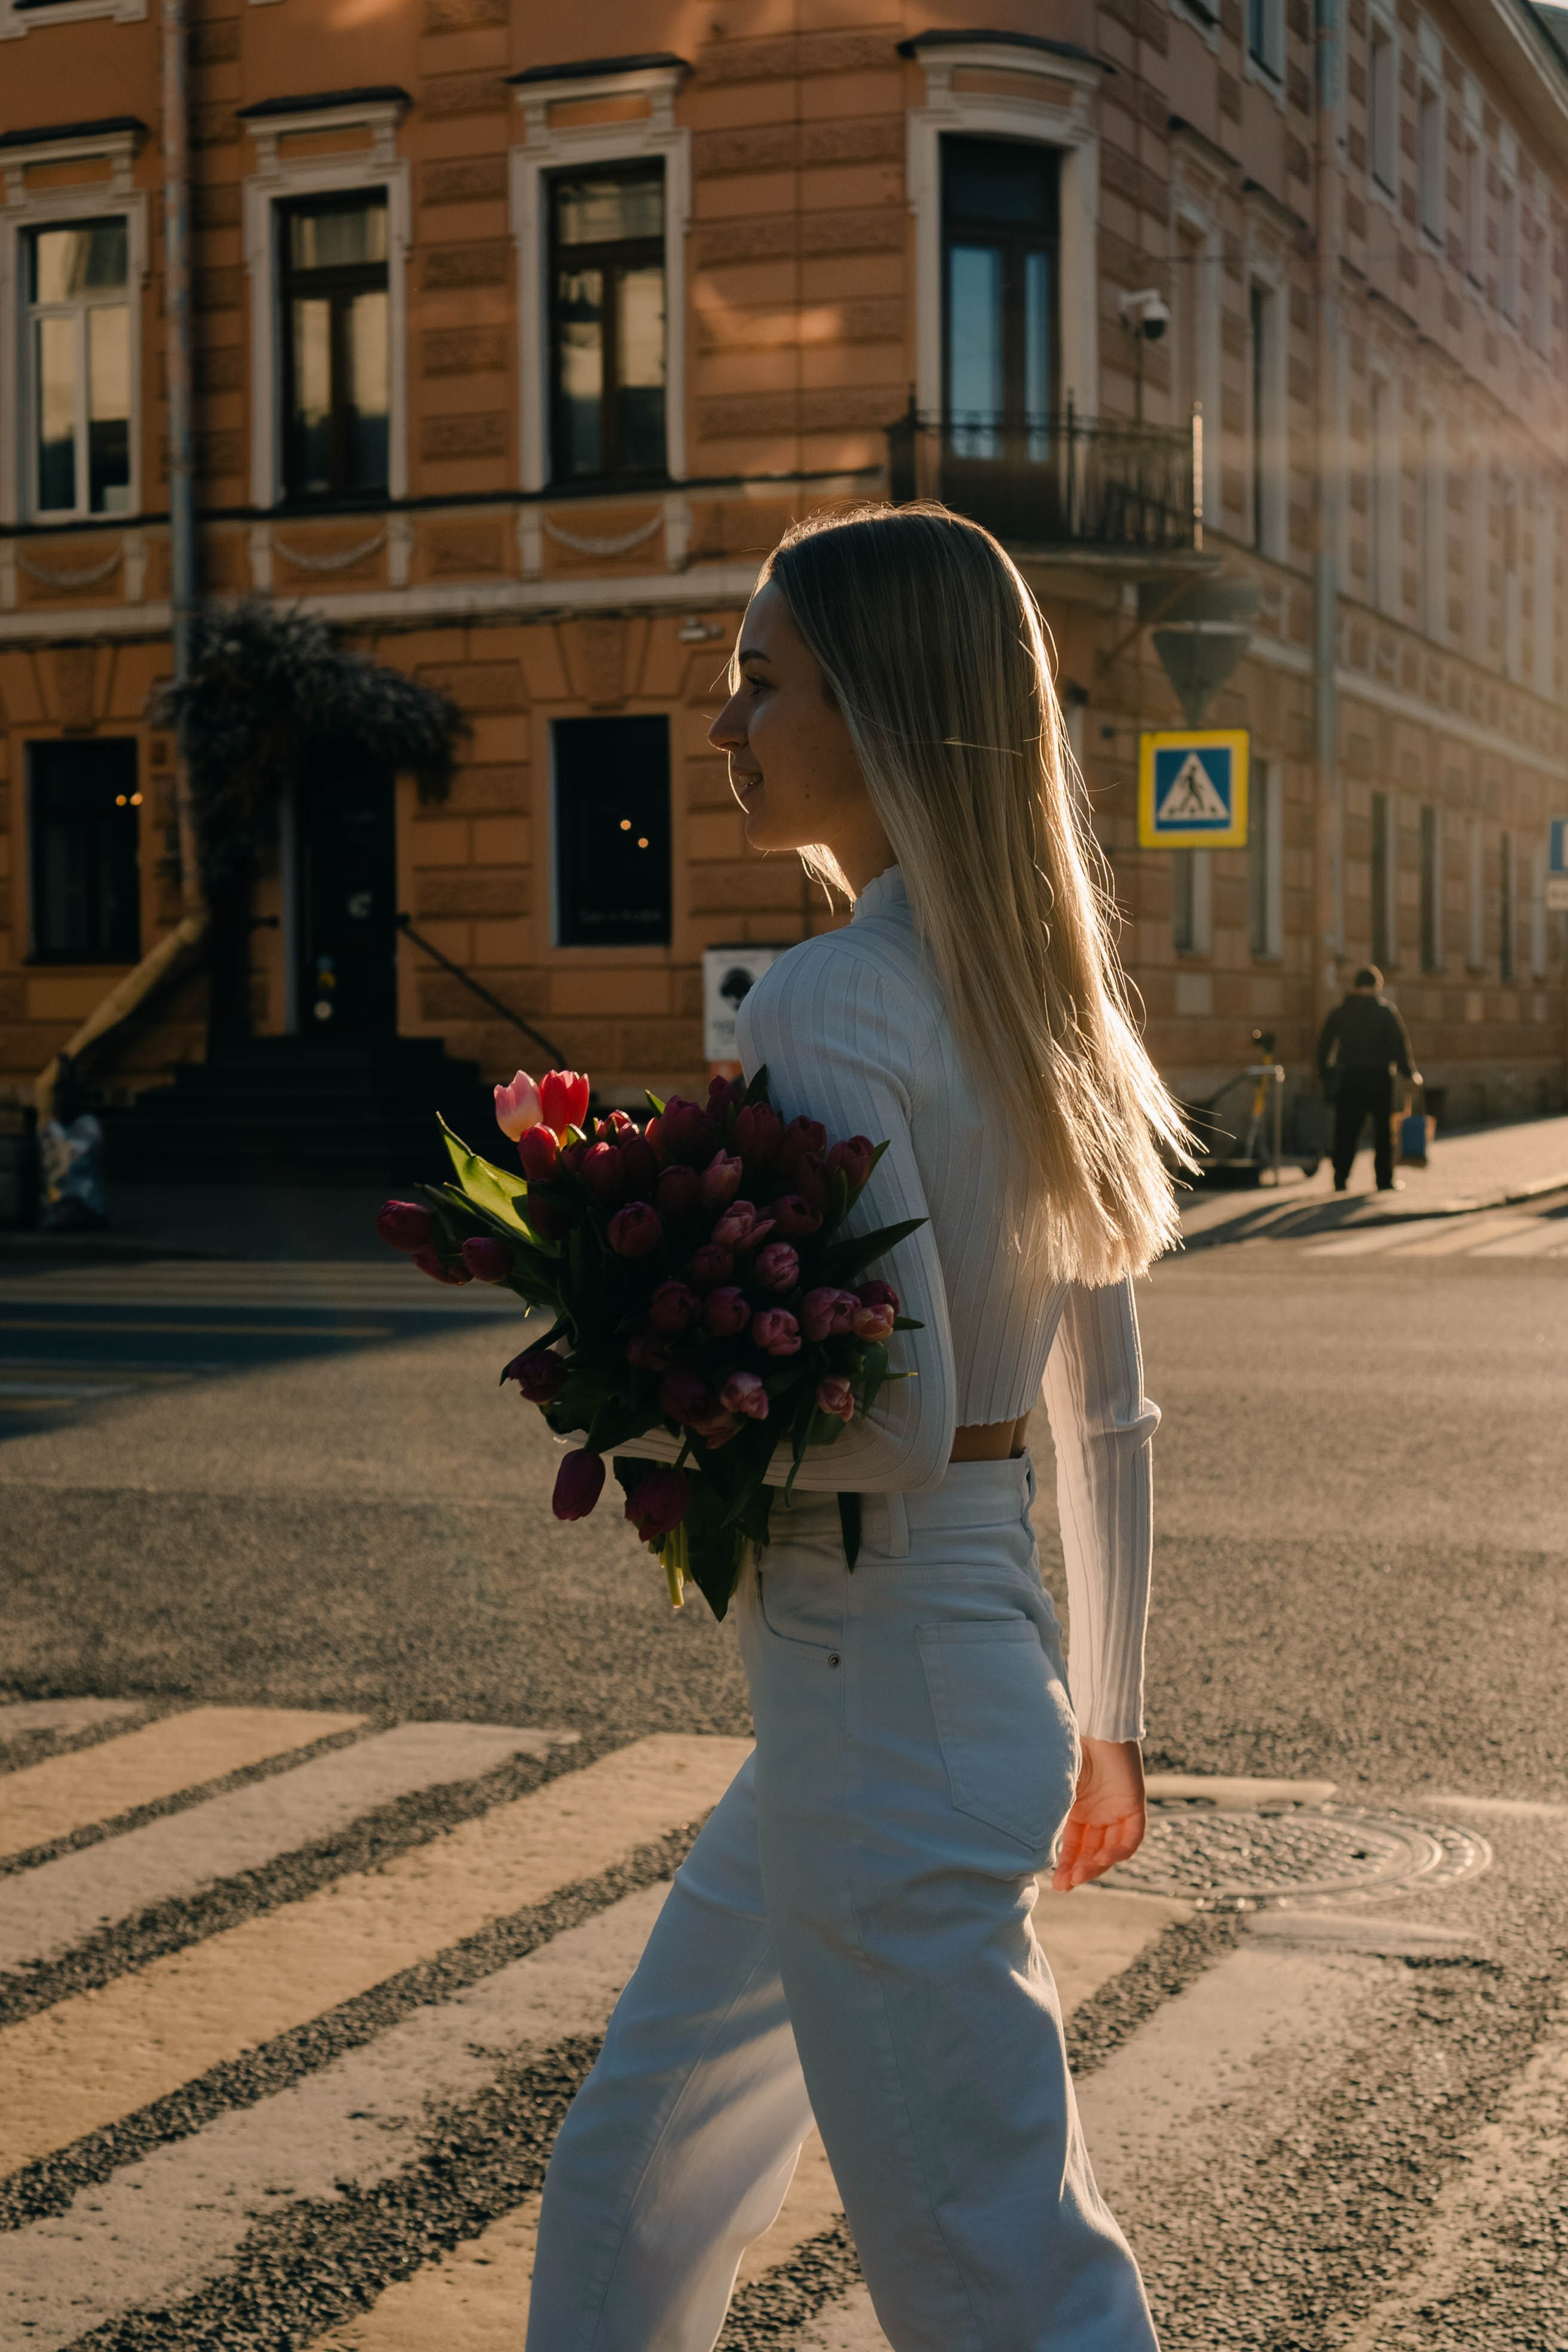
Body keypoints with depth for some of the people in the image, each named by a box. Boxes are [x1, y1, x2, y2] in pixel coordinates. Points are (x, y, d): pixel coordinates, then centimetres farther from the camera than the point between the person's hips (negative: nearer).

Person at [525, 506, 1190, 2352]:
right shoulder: (1037, 997, 8)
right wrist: (1102, 1715, 20)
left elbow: (899, 1421, -24)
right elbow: (1104, 1417, 13)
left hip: (884, 1715, -9)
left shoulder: (828, 1008, -18)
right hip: (978, 1677, 9)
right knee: (628, 2181, 23)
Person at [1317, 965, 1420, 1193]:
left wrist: (1325, 1075, 13)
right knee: (1383, 1130, 6)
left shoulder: (1339, 1013, 6)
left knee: (1346, 1130, 6)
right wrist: (1409, 1072, -1)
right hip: (1379, 1077, -2)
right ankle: (1385, 1180, 7)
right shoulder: (1385, 1011, -3)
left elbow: (1324, 1045, 6)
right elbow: (1400, 1043, -8)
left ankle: (1340, 1178, -2)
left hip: (1348, 1078, 2)